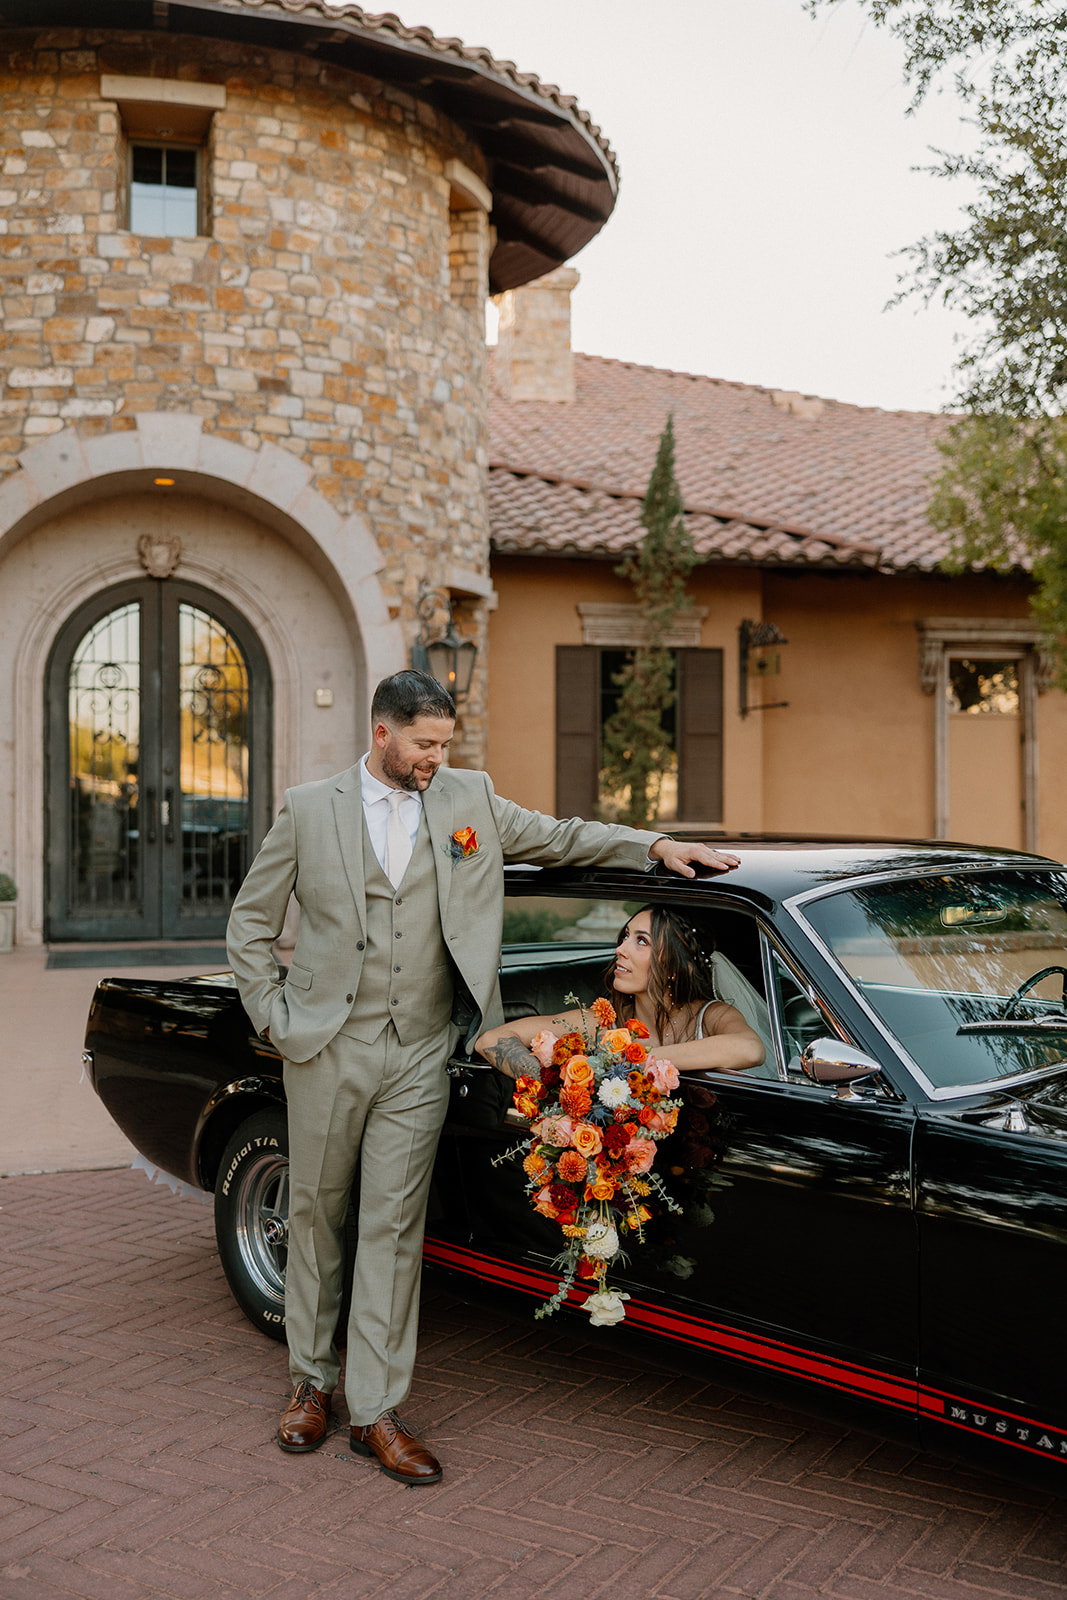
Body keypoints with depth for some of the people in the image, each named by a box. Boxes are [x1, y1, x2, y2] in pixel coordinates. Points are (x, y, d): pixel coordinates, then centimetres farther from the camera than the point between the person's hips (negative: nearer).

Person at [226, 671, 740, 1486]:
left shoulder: (468, 797, 6)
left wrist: (654, 845, 4)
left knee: (393, 1227, 2)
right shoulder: (309, 809, 1)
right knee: (316, 1214, 11)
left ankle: (376, 1409, 12)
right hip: (326, 1049, 0)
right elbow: (250, 922, 7)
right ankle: (312, 1381, 29)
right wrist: (273, 1017, -1)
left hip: (419, 1054, 1)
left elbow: (557, 837, 15)